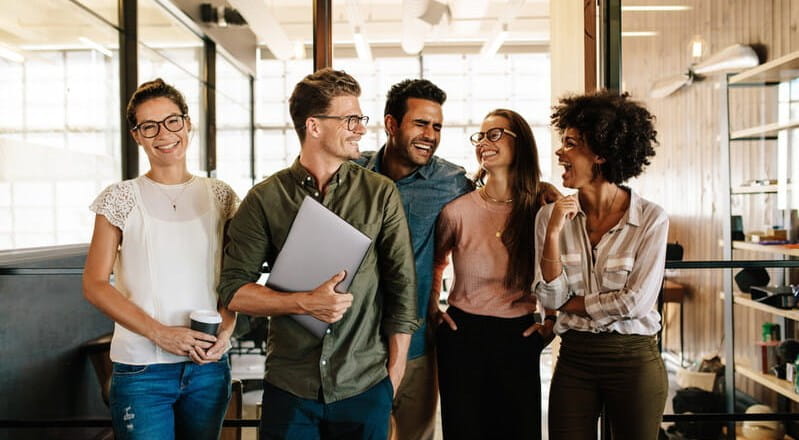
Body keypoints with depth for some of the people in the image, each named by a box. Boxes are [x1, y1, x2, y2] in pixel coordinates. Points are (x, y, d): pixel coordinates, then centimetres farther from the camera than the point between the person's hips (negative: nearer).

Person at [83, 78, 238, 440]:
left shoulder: (220, 196, 6)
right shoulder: (121, 198, -2)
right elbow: (95, 284, -5)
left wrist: (225, 331, -9)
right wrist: (160, 333, -15)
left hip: (209, 365, 3)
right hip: (141, 369, -3)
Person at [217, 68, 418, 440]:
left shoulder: (381, 193, 0)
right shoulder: (265, 199, -1)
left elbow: (402, 288, 2)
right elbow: (233, 289, -2)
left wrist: (394, 376, 0)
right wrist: (305, 303, -17)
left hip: (366, 386, 1)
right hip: (289, 386, 0)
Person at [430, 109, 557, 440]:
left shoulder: (543, 207, -4)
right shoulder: (458, 210, -7)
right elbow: (435, 261, 14)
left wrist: (551, 320, 5)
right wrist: (433, 310, 8)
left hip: (519, 338, 1)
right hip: (462, 335, -1)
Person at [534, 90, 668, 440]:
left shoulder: (651, 219, -10)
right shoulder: (551, 215, -2)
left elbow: (635, 302, -13)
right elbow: (551, 298, -5)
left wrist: (572, 305, -5)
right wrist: (553, 233, -16)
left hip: (634, 360, -2)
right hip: (574, 359, 2)